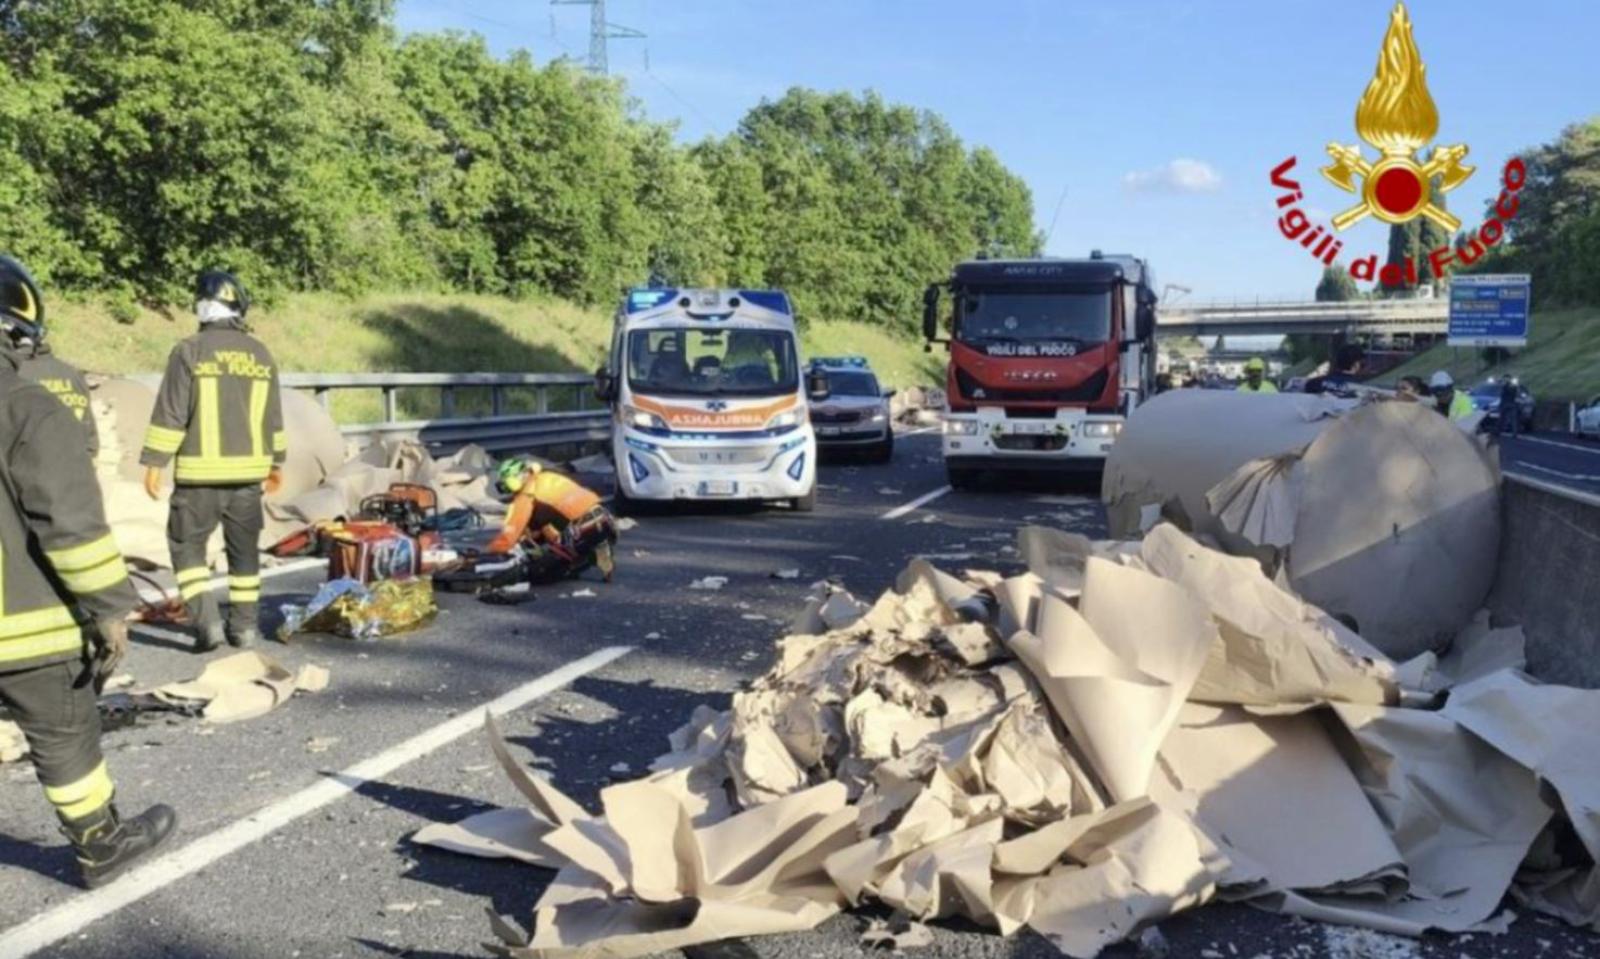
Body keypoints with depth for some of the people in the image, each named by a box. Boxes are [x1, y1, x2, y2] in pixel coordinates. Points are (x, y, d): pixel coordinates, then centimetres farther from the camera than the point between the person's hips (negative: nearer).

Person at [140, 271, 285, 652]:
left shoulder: (190, 352, -8)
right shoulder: (260, 354, 8)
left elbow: (169, 414, -9)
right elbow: (273, 417, 14)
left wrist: (153, 463, -4)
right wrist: (276, 462, 22)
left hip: (201, 472, -4)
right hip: (249, 470, 4)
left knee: (187, 545, 6)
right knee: (244, 549, 12)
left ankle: (207, 621, -3)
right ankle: (245, 625, 15)